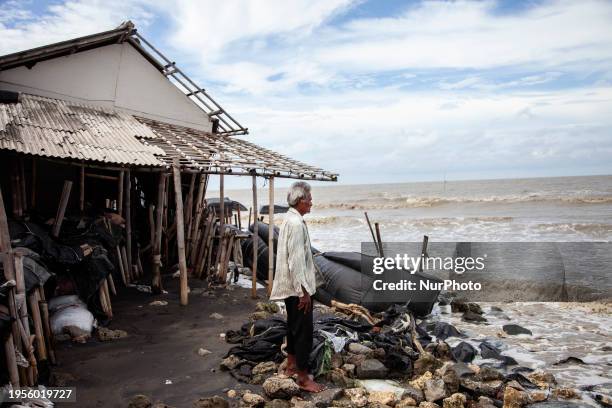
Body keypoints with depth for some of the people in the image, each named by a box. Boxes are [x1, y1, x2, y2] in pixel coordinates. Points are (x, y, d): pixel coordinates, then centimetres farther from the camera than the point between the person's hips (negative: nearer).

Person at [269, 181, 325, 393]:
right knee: (304, 330, -3)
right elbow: (296, 261, -25)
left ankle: (291, 365, 33)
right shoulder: (296, 224, -22)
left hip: (291, 286, 10)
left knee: (294, 326, 20)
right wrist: (304, 291, -21)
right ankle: (303, 378, 6)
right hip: (297, 287, -10)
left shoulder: (290, 219, 10)